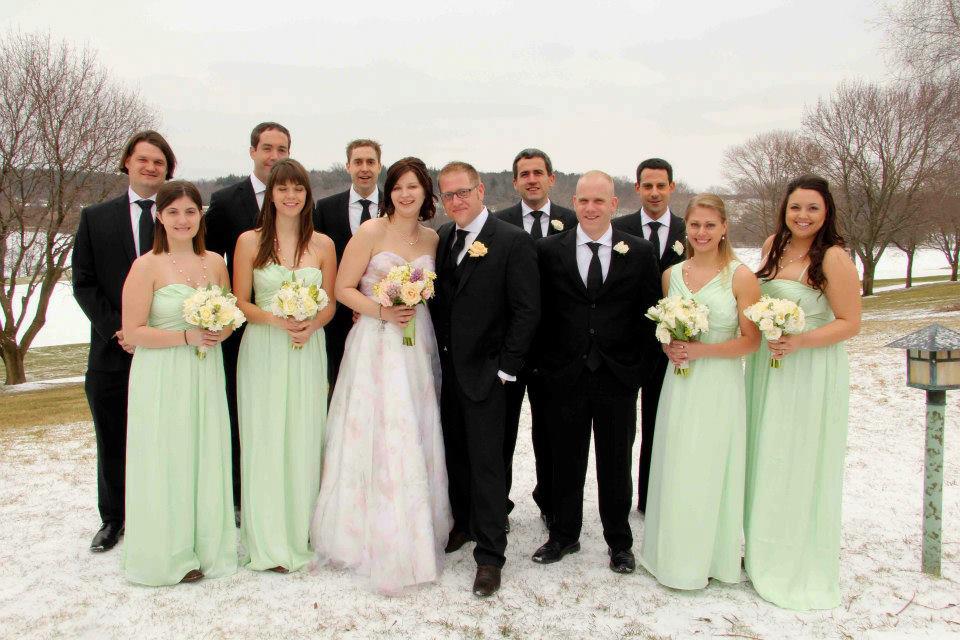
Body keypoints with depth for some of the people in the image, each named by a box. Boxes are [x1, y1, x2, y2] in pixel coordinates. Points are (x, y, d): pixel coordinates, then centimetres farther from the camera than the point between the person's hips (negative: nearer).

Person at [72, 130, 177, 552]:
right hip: (113, 349, 2)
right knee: (112, 442, 14)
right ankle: (113, 519, 31)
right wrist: (116, 329, -9)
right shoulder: (95, 218, 6)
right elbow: (84, 283, 3)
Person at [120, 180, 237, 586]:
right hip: (161, 378, -4)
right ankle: (170, 554, 19)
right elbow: (134, 331, -11)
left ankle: (207, 546, 25)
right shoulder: (147, 266, -8)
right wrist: (187, 337, -18)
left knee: (207, 459, 9)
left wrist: (222, 331, -4)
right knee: (165, 463, 3)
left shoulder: (215, 262, 7)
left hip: (206, 376, 4)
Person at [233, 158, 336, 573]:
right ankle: (268, 542, 15)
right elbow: (240, 302, 0)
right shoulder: (249, 241, 0)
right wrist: (277, 320, -17)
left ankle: (299, 533, 21)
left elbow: (330, 304, 8)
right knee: (265, 441, 3)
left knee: (304, 441, 6)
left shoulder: (322, 245, 5)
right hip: (262, 352, -1)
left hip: (307, 352, 2)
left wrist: (312, 324, -12)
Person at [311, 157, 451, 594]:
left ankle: (416, 536, 24)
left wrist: (414, 306, 1)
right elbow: (343, 288, -6)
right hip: (375, 344, -4)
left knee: (416, 439, 8)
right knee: (376, 439, -2)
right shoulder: (370, 232, -5)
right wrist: (381, 311, -18)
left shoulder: (432, 238, 9)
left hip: (417, 345, 5)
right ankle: (377, 538, 13)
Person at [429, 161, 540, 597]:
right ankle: (464, 524, 35)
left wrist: (506, 368, -13)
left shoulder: (513, 241, -11)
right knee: (455, 453, 16)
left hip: (485, 372, -6)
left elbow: (527, 310, -12)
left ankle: (489, 555, 10)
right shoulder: (443, 236, 9)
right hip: (448, 366, 6)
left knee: (486, 461, -1)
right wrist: (438, 347, 5)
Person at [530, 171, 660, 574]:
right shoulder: (549, 250, 1)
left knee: (616, 465, 12)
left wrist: (640, 369, -2)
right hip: (564, 377, 1)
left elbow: (650, 315, 3)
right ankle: (564, 535, 31)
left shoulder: (640, 252, 1)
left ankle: (619, 541, 30)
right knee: (566, 462, 13)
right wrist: (543, 362, -1)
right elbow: (538, 312, 3)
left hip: (619, 378, 0)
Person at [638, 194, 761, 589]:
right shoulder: (671, 275, 7)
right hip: (679, 385, 4)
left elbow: (751, 340, -8)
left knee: (712, 472, 5)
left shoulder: (741, 278, -7)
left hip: (720, 388, -4)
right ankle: (676, 555, 26)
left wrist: (700, 350, -17)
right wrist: (668, 347, -3)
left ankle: (713, 557, 24)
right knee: (676, 472, 10)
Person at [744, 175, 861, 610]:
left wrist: (799, 341, -25)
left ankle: (803, 567, 22)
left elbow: (850, 323, -15)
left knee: (801, 466, 3)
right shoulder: (773, 245, 5)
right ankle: (765, 550, 33)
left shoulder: (833, 258, -15)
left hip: (810, 372, -7)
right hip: (765, 366, 7)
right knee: (764, 458, 15)